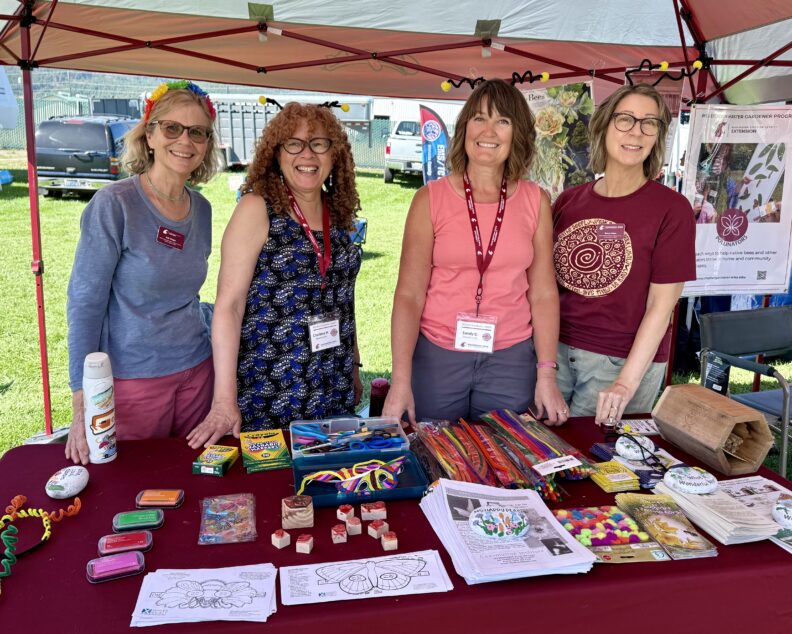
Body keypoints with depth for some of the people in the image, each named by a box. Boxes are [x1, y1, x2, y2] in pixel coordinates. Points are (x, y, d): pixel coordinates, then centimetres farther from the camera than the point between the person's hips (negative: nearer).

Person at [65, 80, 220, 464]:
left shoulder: (201, 209, 3)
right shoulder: (114, 205, -14)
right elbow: (84, 302, -14)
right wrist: (82, 406, -16)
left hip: (196, 371, 5)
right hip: (133, 377, -5)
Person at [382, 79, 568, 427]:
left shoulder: (535, 201, 2)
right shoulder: (431, 199, -4)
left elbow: (543, 293, 2)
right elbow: (409, 295, -7)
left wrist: (546, 376, -2)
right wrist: (400, 381, -13)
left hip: (511, 359, 2)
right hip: (436, 355, -1)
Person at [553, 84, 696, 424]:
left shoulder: (671, 209, -6)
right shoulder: (568, 202, 4)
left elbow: (661, 304, -10)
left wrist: (627, 382, -16)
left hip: (623, 360, -3)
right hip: (556, 349, 3)